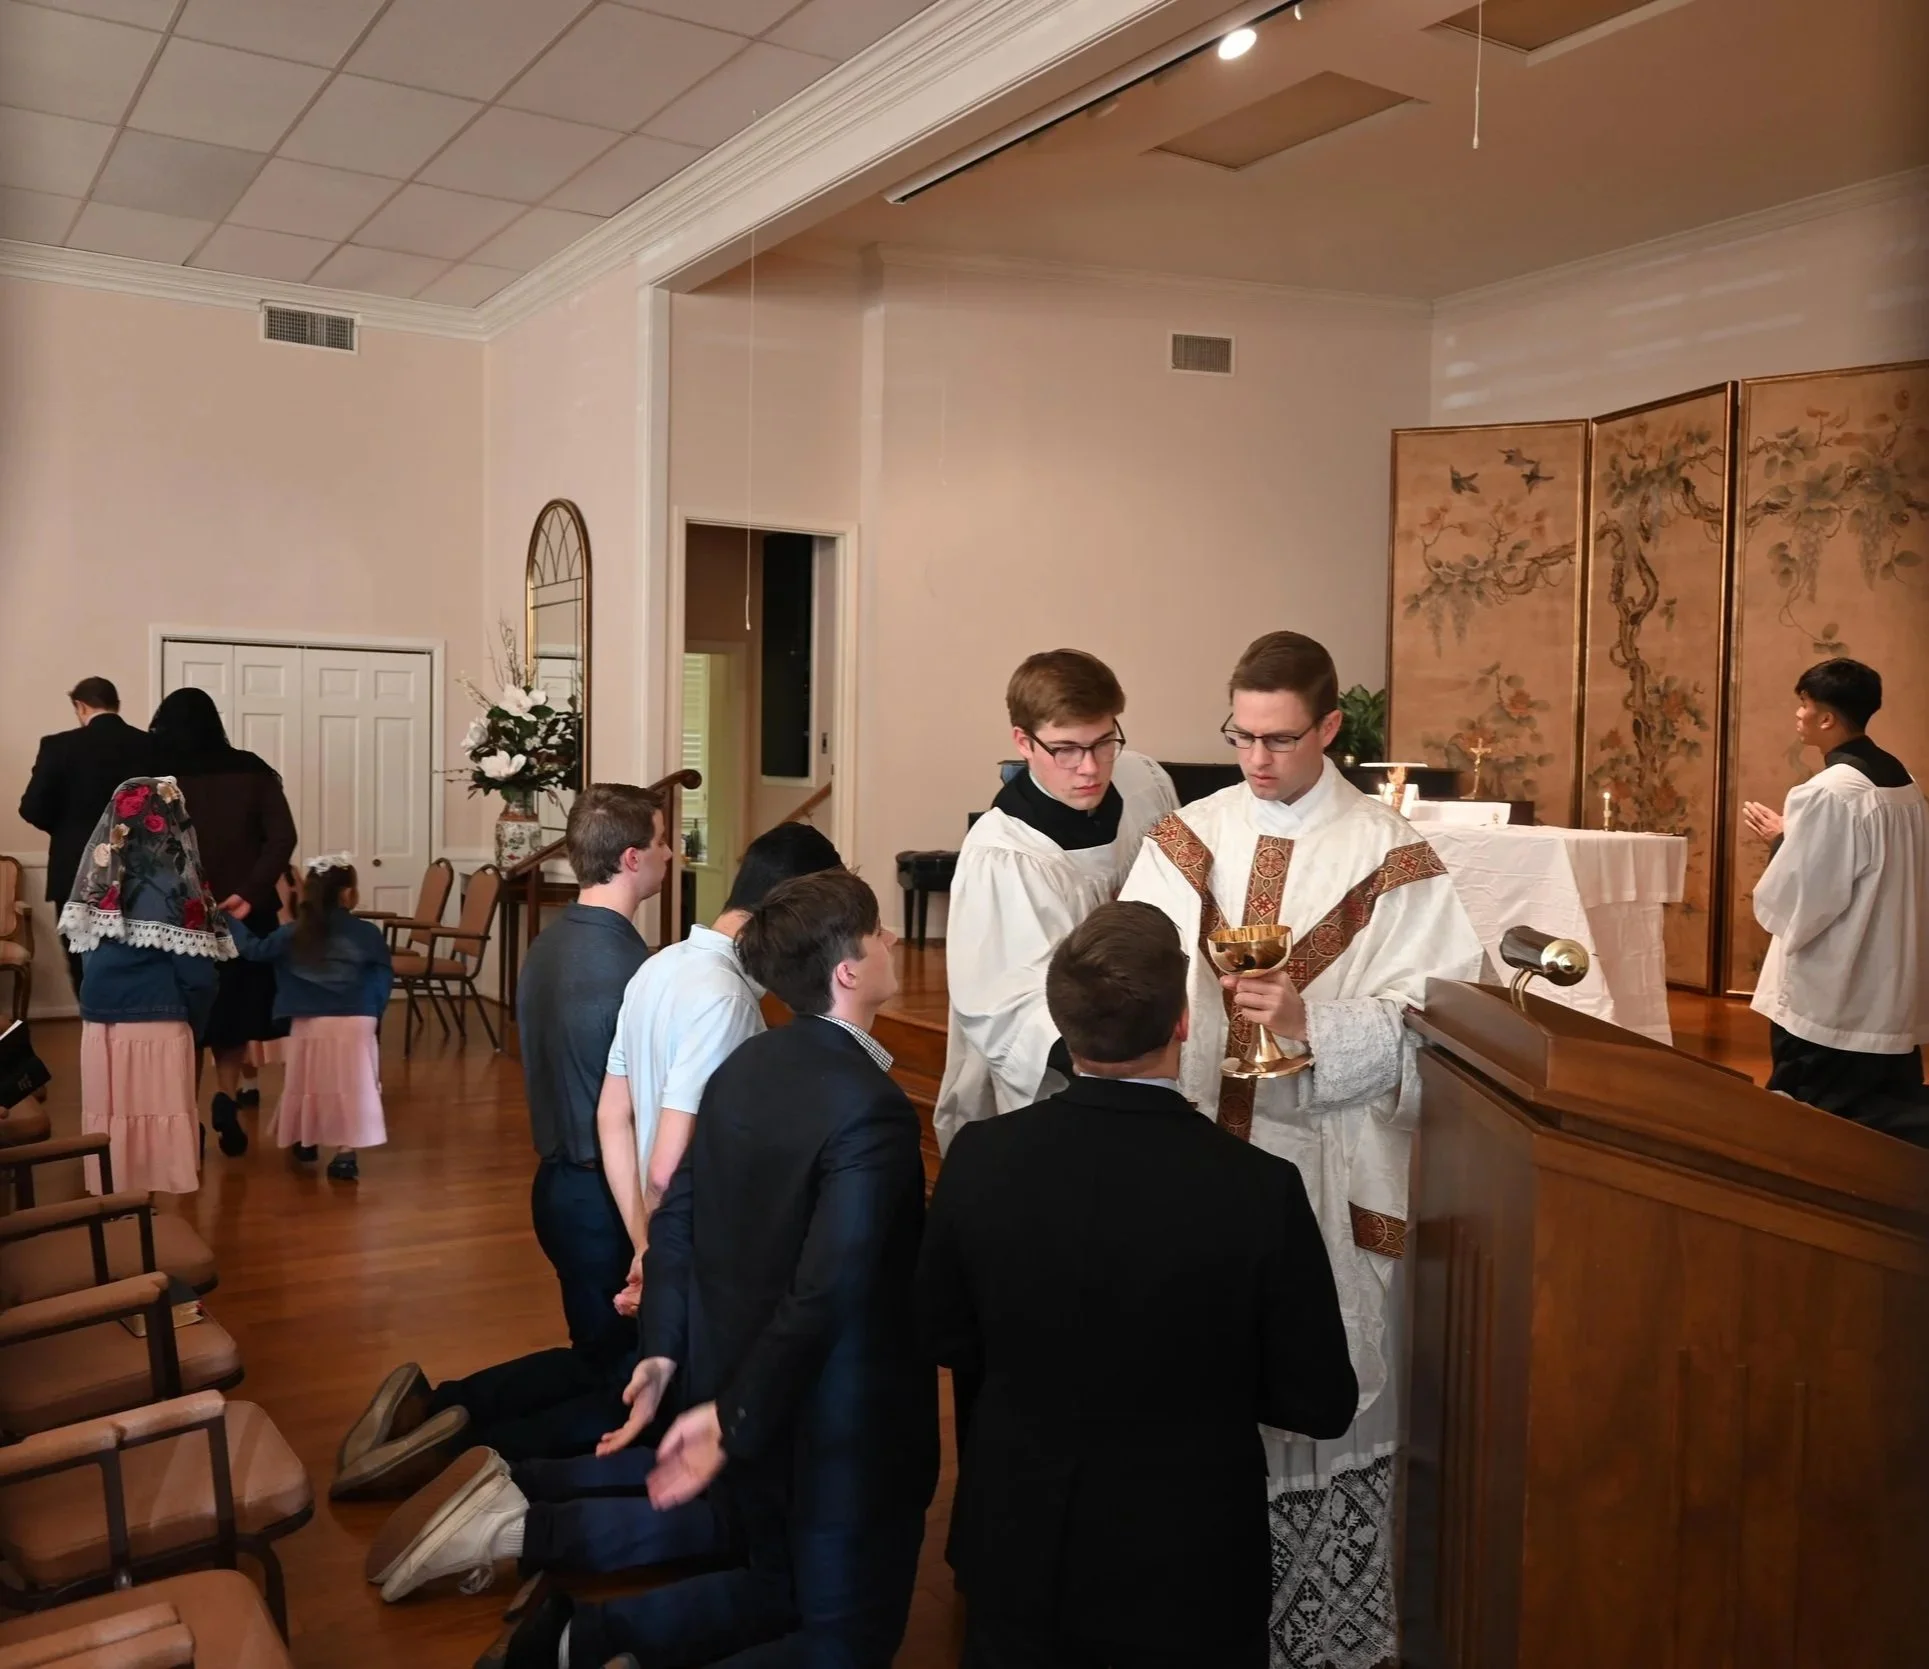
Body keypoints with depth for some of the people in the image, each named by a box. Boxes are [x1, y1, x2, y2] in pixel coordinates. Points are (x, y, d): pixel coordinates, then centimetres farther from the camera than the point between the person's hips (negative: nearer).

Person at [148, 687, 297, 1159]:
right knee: (235, 1006, 17)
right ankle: (226, 1099, 0)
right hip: (242, 911, 1)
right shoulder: (250, 771, 0)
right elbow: (283, 837, -9)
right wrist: (250, 893, -13)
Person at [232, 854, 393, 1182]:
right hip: (354, 1024, -3)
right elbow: (383, 980, 0)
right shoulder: (368, 934, -3)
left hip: (308, 1024, 3)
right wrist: (373, 1013, 13)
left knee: (310, 1083, 20)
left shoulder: (293, 934, 3)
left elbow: (255, 950, 9)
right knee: (350, 1087, -3)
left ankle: (306, 1142, 36)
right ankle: (346, 1154, -8)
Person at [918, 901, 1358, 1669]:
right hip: (1188, 1570, -2)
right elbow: (1321, 1403, -13)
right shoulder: (1258, 1188, -25)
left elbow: (944, 1336, -2)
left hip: (1018, 1548, 2)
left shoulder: (981, 1157, -18)